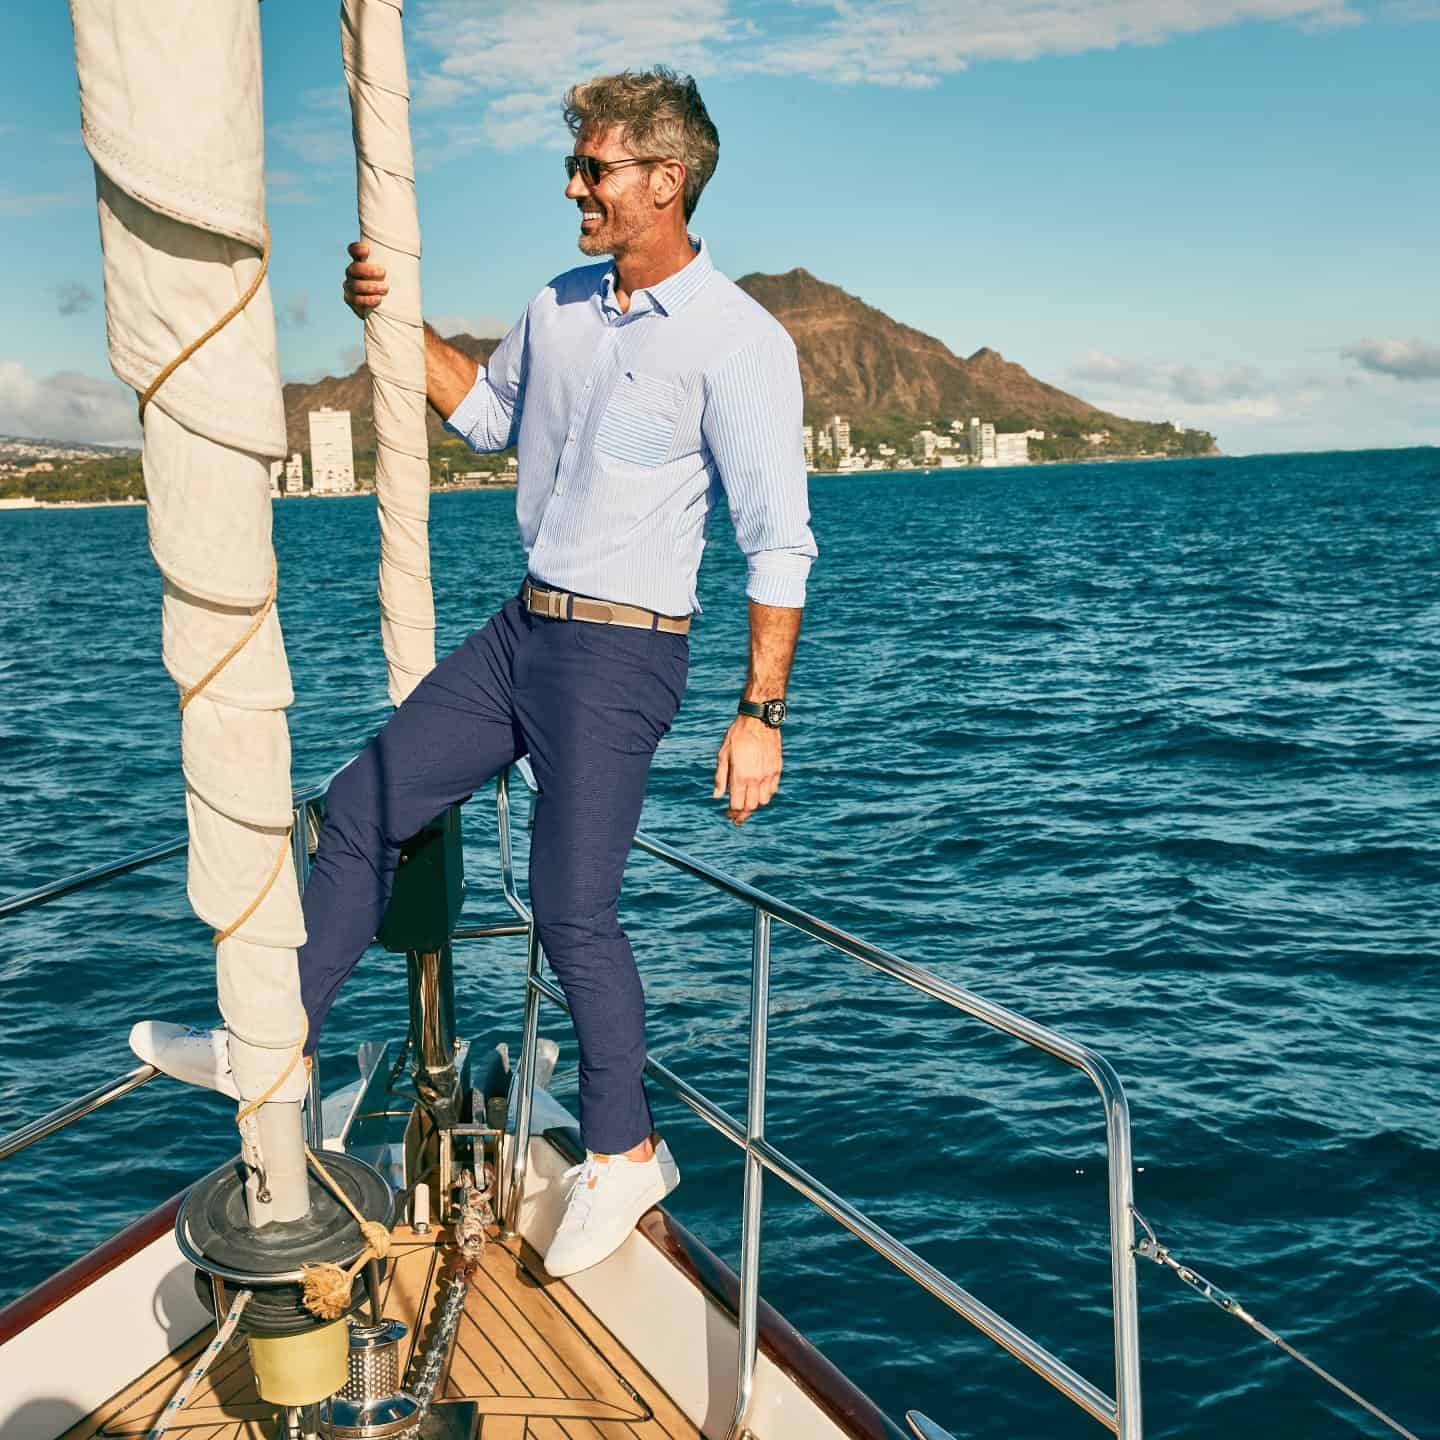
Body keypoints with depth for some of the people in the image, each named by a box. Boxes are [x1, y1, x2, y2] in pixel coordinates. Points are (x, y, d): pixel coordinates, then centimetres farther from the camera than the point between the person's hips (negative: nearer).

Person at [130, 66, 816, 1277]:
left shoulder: (735, 343, -14)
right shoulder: (561, 306, 9)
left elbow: (780, 543, -16)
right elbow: (488, 415, 27)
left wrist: (760, 714, -19)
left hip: (621, 653, -8)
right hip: (524, 629, 8)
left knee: (572, 907, -4)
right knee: (363, 806, 11)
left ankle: (625, 1151, 17)